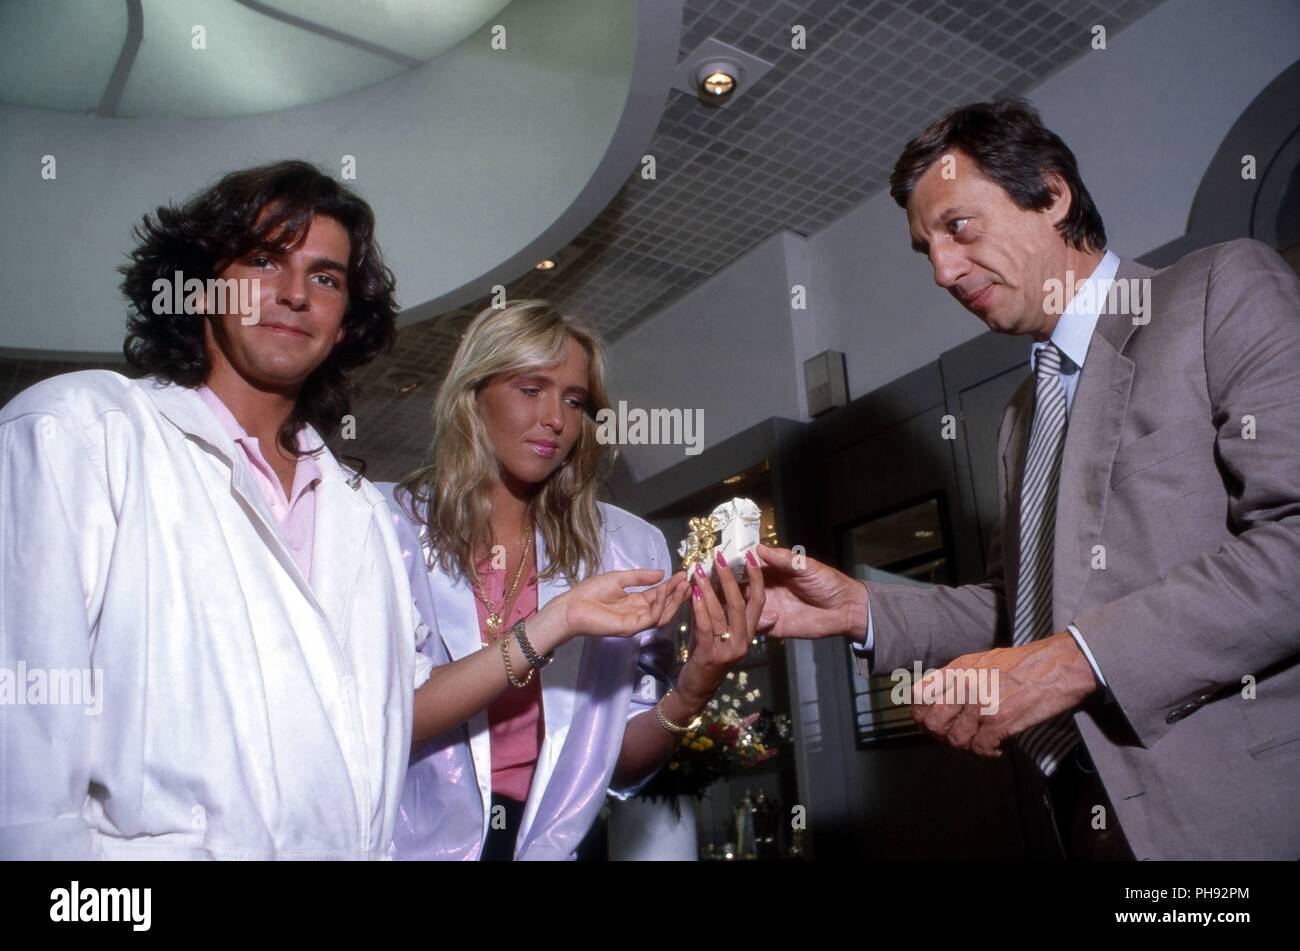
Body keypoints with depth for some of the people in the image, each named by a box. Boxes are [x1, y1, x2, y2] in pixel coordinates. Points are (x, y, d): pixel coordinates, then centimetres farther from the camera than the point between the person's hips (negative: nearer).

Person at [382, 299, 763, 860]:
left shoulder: (628, 547, 0)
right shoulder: (387, 522, -6)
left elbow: (623, 763, 3)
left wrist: (693, 691, -15)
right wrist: (553, 627, -21)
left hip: (543, 844, 2)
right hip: (415, 842, -1)